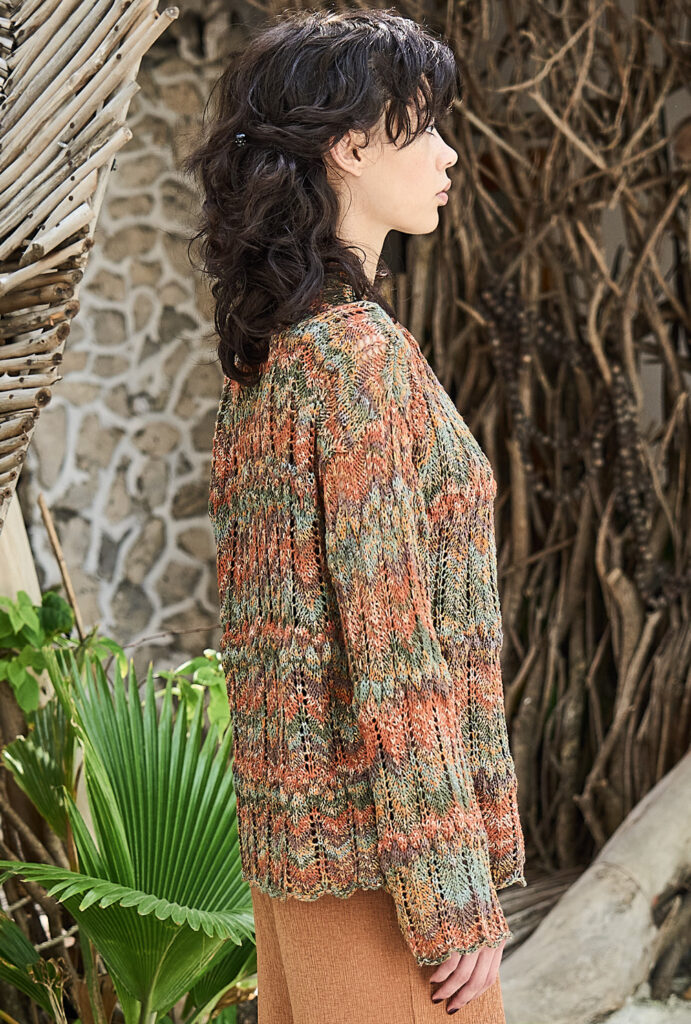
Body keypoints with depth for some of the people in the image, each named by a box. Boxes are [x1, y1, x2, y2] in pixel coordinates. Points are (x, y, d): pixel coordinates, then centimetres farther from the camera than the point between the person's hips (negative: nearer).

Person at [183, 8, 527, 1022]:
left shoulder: (268, 346, 8)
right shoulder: (359, 350, -19)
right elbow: (390, 647, -21)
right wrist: (456, 897, -16)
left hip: (295, 817, 9)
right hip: (377, 835, -9)